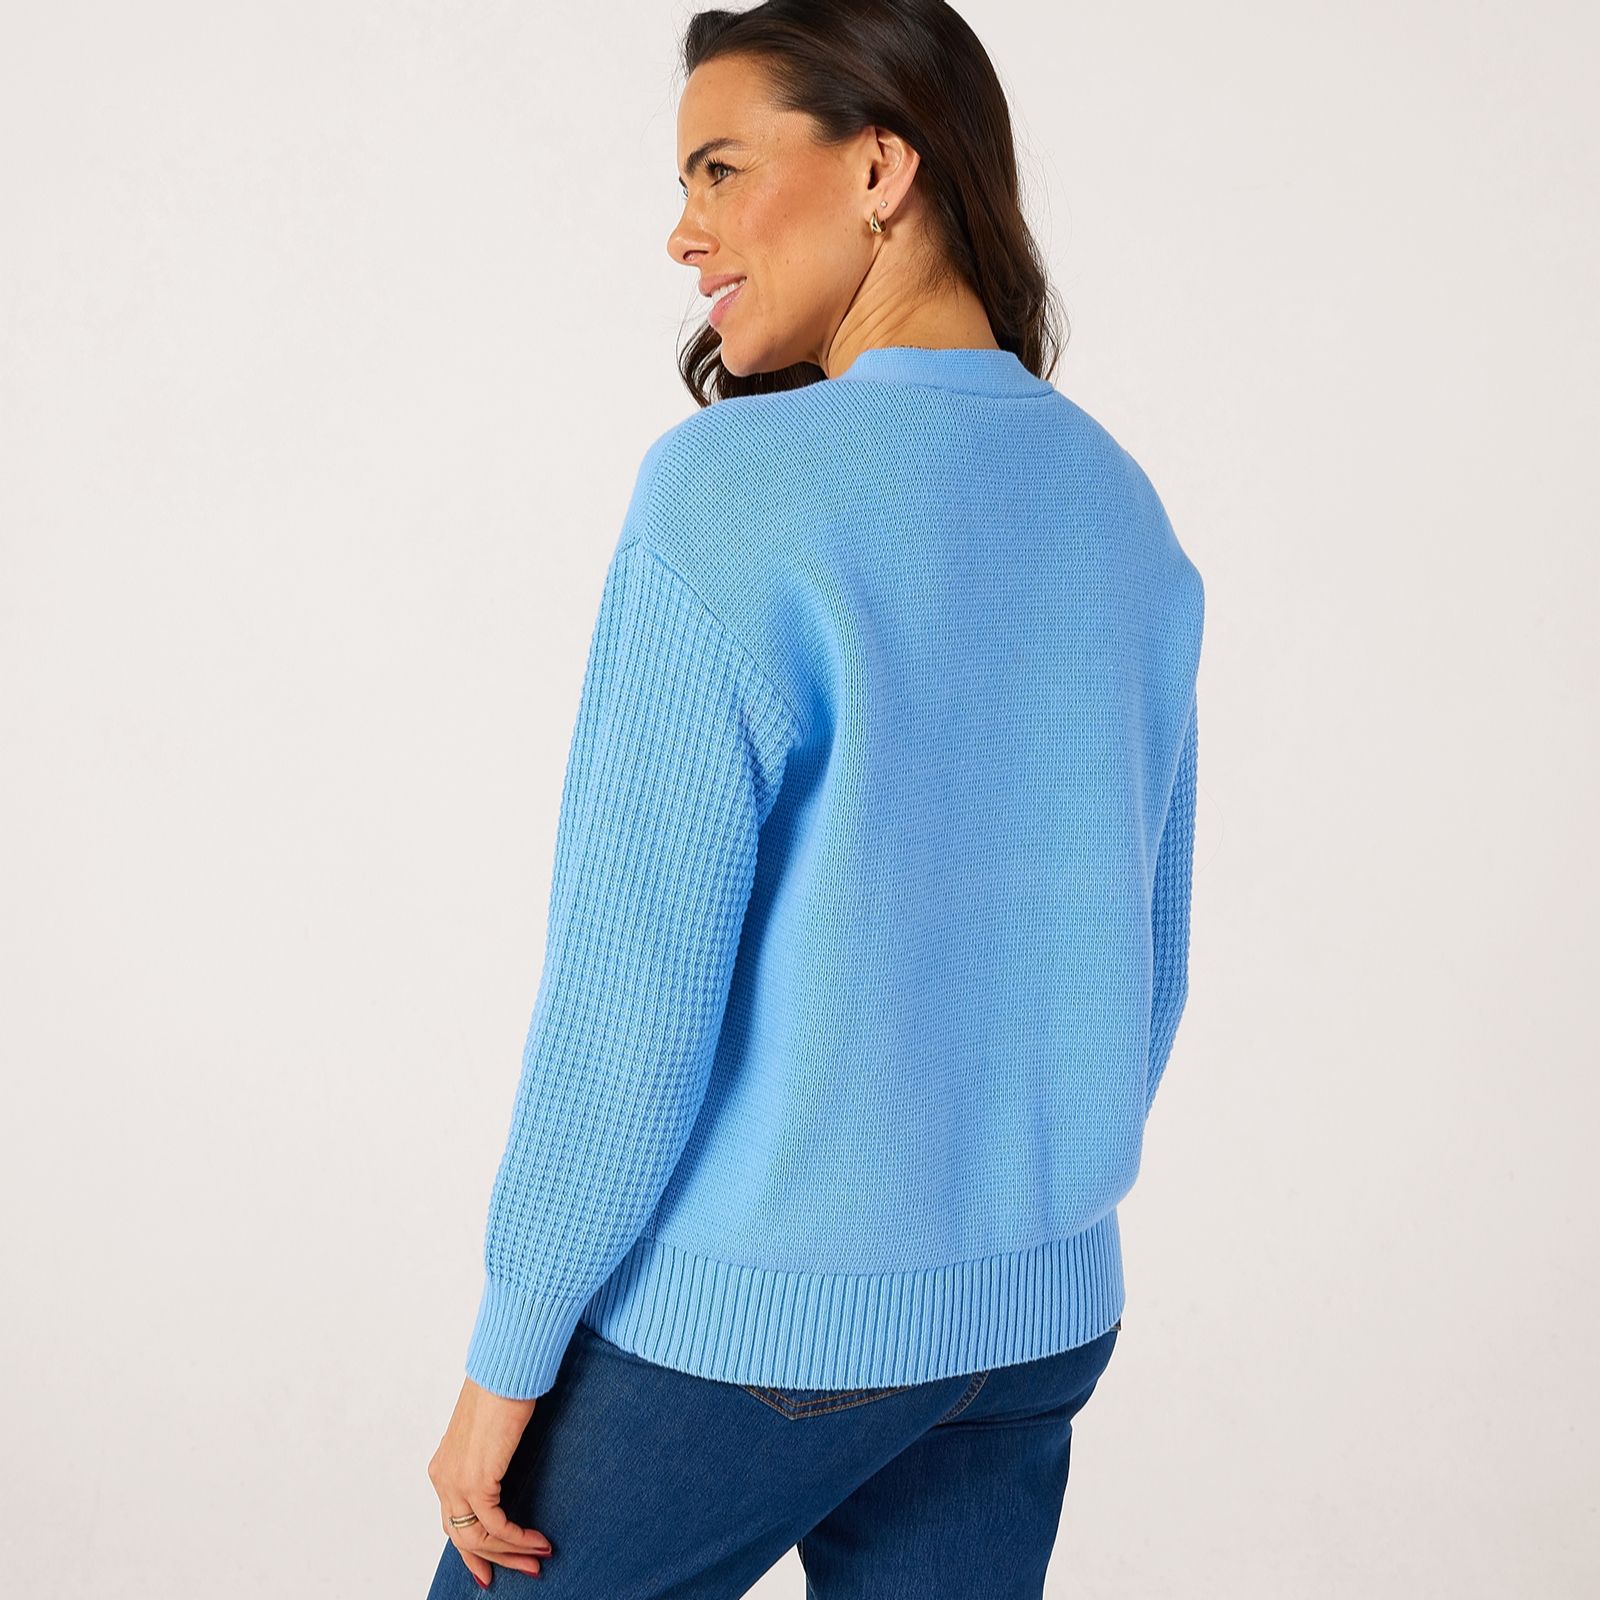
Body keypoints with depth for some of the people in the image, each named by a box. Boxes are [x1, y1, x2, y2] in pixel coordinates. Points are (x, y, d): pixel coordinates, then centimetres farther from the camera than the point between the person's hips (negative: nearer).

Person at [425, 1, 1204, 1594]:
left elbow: (632, 981, -18)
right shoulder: (1121, 508, 3)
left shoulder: (734, 488, -17)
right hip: (1036, 1313, 6)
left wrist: (507, 1359, -9)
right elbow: (1146, 957, 10)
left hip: (750, 1310, -6)